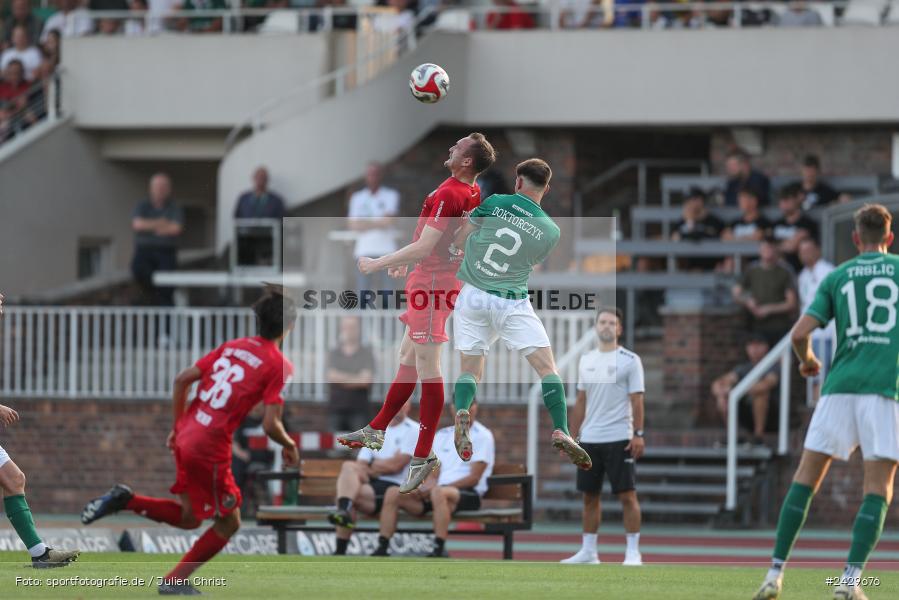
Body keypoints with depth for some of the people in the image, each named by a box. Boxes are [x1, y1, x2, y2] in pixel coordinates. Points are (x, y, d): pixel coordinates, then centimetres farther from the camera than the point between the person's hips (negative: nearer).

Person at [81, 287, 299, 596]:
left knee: (188, 518, 23)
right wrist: (289, 446, 6)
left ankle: (125, 500, 5)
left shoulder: (233, 346, 11)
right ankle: (175, 582, 12)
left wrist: (177, 427, 18)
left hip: (185, 437, 7)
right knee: (229, 523, 12)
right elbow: (270, 424, -15)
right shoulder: (280, 366, -8)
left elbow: (182, 379, 9)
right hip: (211, 448, -7)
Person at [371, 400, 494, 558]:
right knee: (393, 493, -13)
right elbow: (433, 474, 16)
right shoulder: (442, 435, 21)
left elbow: (474, 478, -7)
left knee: (439, 493, -40)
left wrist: (435, 487, -14)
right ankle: (382, 548, -18)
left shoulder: (483, 436, 2)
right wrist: (426, 486, -10)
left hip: (469, 493, -6)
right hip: (438, 489, 6)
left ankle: (439, 550, -42)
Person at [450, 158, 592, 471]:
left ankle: (461, 413, -19)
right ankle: (560, 431, -15)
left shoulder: (494, 204, -6)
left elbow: (459, 240, 1)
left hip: (473, 296, 1)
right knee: (547, 366, 0)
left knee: (470, 368, 10)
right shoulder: (550, 231, -2)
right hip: (513, 302, -1)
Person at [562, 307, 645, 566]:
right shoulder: (586, 360, 12)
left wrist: (638, 434, -15)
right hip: (590, 439, 6)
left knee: (627, 495, -6)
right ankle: (588, 551, 14)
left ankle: (633, 552, -4)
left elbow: (637, 400, -8)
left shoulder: (629, 360, -4)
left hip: (619, 439, -6)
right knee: (590, 496, 8)